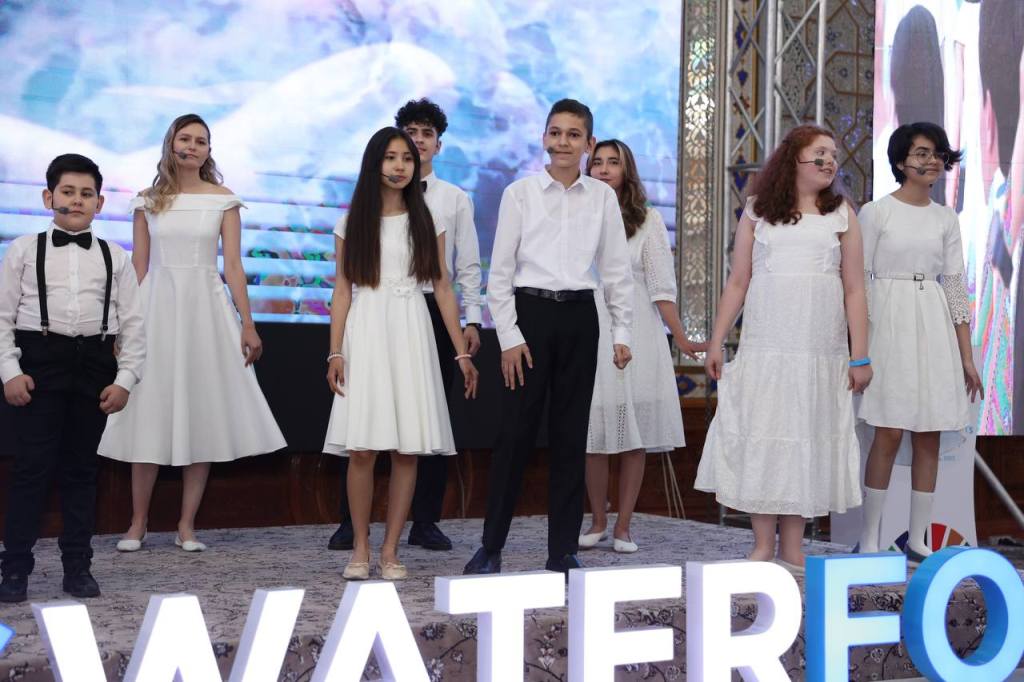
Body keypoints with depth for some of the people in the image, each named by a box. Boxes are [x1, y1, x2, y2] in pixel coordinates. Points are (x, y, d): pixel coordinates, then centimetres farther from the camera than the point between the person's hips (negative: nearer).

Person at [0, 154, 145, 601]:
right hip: (40, 361, -2)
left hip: (95, 365, 2)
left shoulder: (115, 258, 8)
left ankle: (78, 567, 16)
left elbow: (132, 323, 6)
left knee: (81, 469, 8)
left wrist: (125, 379, -3)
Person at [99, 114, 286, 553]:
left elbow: (233, 264, 1)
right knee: (149, 415, 2)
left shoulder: (223, 200, 4)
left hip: (206, 307, 0)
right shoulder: (148, 202, 7)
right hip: (157, 307, 0)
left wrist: (247, 324, -4)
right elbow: (138, 266, 7)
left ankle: (187, 525, 8)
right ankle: (137, 523, 10)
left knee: (202, 415, 1)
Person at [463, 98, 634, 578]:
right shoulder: (520, 193, 1)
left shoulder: (602, 198, 7)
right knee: (516, 431, -1)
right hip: (529, 311, -2)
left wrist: (621, 331, 4)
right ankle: (491, 547, 10)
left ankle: (563, 552, 13)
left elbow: (616, 270, 10)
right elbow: (500, 272, 0)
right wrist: (509, 337, -6)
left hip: (579, 317, 2)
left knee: (571, 435, 6)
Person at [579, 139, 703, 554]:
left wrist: (680, 337, -7)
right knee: (593, 432, 2)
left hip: (635, 333, -1)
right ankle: (598, 523, 15)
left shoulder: (648, 220, 4)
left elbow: (661, 287, 1)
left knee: (635, 435, 1)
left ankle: (623, 527, 8)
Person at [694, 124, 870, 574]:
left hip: (821, 352, 1)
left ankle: (792, 550, 11)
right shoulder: (758, 212, 8)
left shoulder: (841, 215, 9)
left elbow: (854, 290, 6)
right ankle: (763, 546, 6)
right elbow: (737, 283, 7)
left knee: (807, 439, 3)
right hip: (764, 348, 0)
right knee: (760, 438, -2)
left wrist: (860, 357, 1)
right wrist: (716, 343, 3)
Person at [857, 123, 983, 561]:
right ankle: (869, 540, 3)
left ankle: (917, 541, 12)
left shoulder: (946, 220, 11)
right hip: (889, 324, -4)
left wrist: (967, 357, 8)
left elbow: (956, 287, 11)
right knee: (889, 433, -7)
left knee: (929, 436, 4)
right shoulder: (875, 213, -1)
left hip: (934, 329, 4)